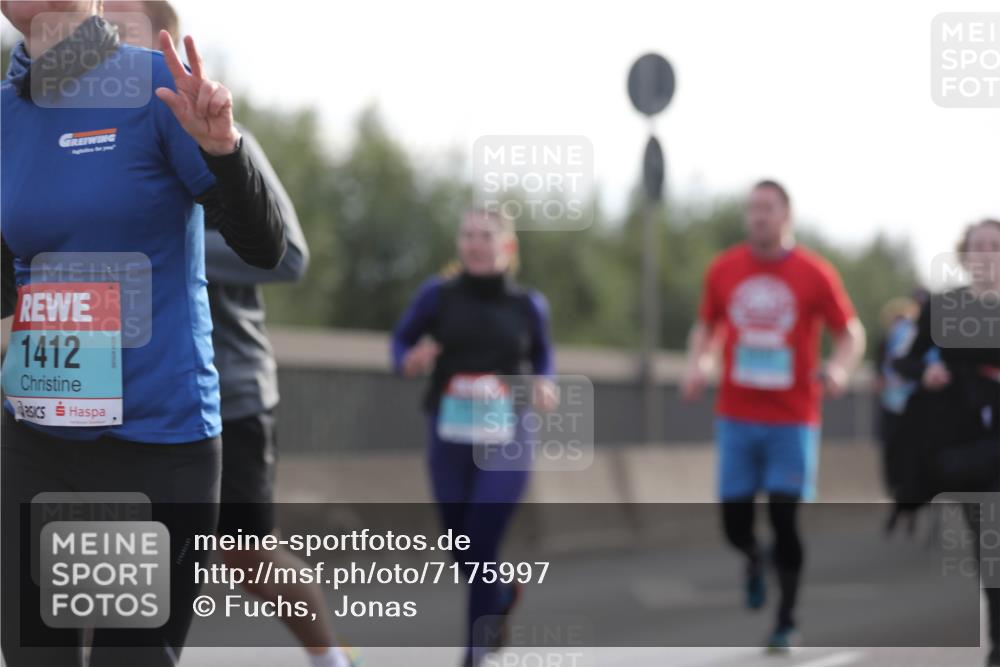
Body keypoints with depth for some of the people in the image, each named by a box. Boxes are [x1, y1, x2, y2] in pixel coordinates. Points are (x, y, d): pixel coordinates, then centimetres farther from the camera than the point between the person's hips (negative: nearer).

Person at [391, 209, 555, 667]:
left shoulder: (527, 305, 2)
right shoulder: (438, 295, -1)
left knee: (480, 549, -14)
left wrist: (543, 387, -2)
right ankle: (503, 596, 45)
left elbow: (541, 355, 18)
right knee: (462, 553, 11)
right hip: (449, 439, 2)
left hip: (506, 443, -2)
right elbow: (401, 339, 7)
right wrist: (410, 362, -15)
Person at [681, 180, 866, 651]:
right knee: (734, 522, 1)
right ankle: (754, 560, 37)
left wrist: (839, 368, -17)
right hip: (736, 415, 2)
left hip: (793, 419, -2)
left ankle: (786, 621, 7)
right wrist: (697, 365, -2)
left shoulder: (814, 274, -3)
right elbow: (706, 327, 17)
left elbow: (851, 333, 2)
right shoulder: (723, 270, 4)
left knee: (786, 520, -6)